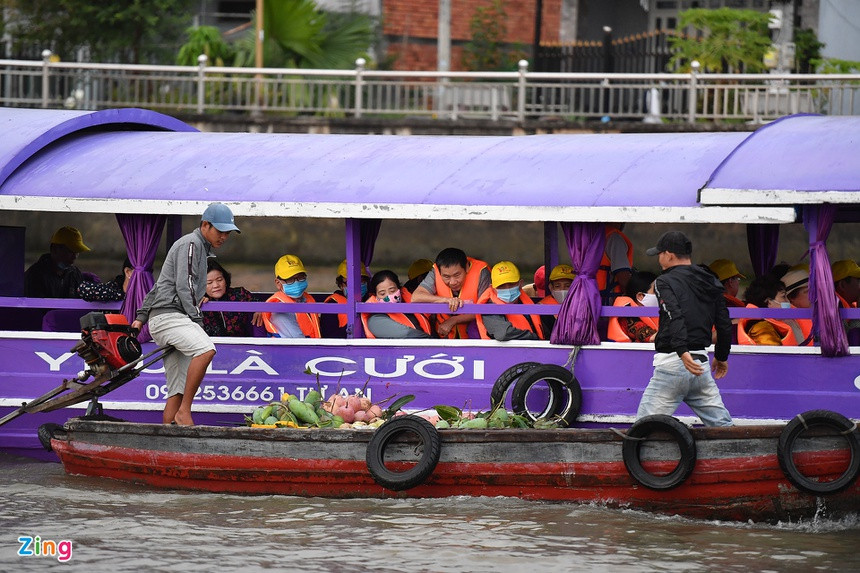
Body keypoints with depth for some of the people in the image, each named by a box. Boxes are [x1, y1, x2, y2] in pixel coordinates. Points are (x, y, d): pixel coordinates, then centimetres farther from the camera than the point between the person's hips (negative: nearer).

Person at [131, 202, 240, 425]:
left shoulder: (201, 248, 28)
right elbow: (184, 286, -14)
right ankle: (184, 411, -33)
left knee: (178, 391, -1)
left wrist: (141, 316, 29)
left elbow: (158, 285, 30)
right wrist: (197, 321, -16)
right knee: (206, 350, -33)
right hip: (168, 314, -10)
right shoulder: (191, 244, -3)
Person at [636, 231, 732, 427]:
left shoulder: (665, 282, -4)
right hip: (702, 364, 6)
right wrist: (722, 356, 33)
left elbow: (674, 317, -21)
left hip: (672, 365, -6)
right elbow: (725, 325, 18)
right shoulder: (711, 283, 16)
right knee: (722, 426, 10)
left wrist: (682, 352, -34)